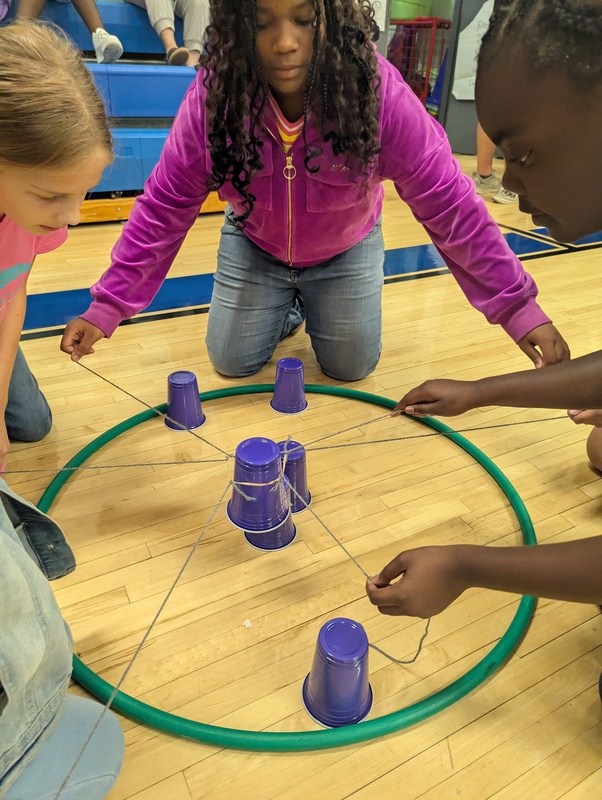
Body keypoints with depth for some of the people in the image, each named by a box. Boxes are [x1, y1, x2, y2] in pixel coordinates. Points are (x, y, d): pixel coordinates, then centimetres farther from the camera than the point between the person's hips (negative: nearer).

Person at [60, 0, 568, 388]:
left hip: (345, 250, 0)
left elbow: (449, 203, -28)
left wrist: (518, 306, -29)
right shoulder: (214, 94, -26)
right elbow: (165, 205, -23)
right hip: (253, 245, 1)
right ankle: (288, 310, 34)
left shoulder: (379, 91, -30)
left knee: (351, 367, 3)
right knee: (233, 363, 2)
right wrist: (107, 308, -27)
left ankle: (314, 305, 36)